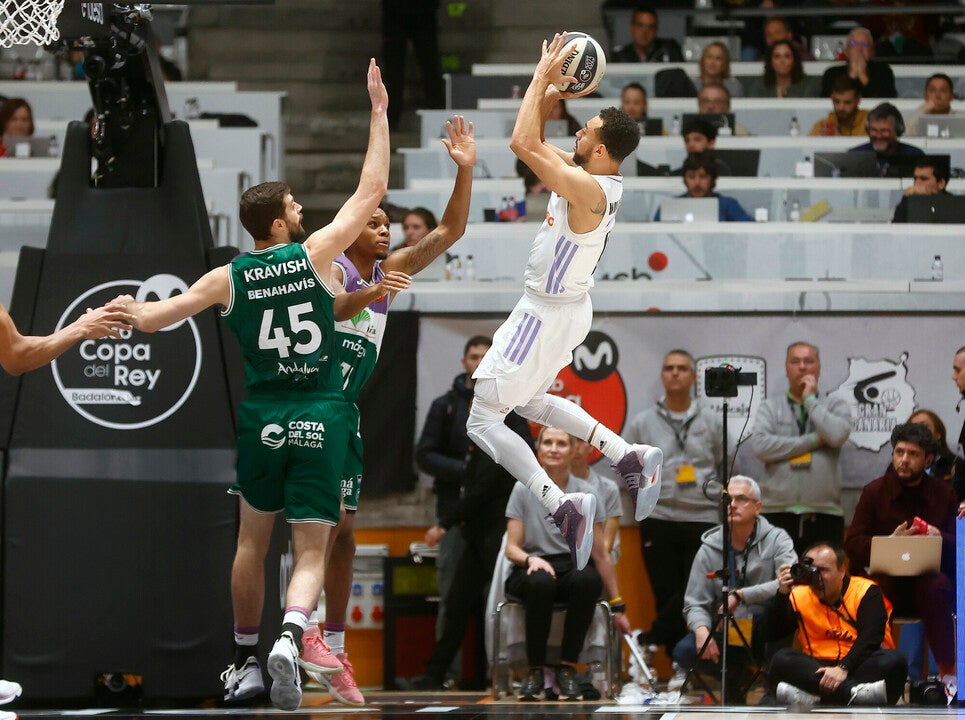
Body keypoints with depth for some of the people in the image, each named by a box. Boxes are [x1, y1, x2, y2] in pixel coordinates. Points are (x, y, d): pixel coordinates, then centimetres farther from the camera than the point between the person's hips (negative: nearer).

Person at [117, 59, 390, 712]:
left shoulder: (229, 278, 0)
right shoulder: (315, 254, -5)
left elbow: (152, 320, 1)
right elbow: (372, 190, -1)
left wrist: (131, 308, 23)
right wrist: (379, 111, 4)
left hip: (263, 417, 2)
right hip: (321, 417, -2)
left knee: (253, 541, 19)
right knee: (312, 549, -2)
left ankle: (246, 660, 26)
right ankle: (292, 636, -29)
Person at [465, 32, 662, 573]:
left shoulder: (587, 189, -29)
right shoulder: (596, 178, 0)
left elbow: (524, 144, -35)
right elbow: (536, 144, 13)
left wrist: (543, 77, -27)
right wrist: (551, 95, -3)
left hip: (546, 316, -10)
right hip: (570, 309, 10)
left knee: (484, 419, -3)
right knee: (530, 401, 30)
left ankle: (562, 506, -16)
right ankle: (630, 458, 20)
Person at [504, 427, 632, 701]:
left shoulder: (586, 494, 4)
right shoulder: (523, 490, 3)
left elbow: (601, 555, 7)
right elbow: (512, 547, 1)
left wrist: (617, 606, 6)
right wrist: (530, 559, -23)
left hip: (573, 567, 1)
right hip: (532, 568, -1)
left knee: (588, 579, -37)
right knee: (541, 582, -40)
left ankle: (567, 668, -26)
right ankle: (534, 670, -25)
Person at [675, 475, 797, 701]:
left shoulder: (776, 539, -4)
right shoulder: (709, 550, 3)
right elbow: (695, 604, 0)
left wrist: (740, 596, -25)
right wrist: (701, 630, -24)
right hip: (725, 632, 2)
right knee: (685, 652, -26)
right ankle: (734, 675, 7)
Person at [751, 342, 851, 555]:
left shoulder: (836, 406, 13)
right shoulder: (770, 407, 14)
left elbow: (838, 435, -8)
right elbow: (760, 445, -4)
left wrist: (810, 399, 3)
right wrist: (814, 441, -4)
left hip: (824, 515, 0)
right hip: (778, 512, 0)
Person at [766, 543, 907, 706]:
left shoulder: (866, 592, 0)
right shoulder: (799, 596, 9)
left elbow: (870, 638, -14)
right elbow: (773, 633, 1)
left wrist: (843, 668, -30)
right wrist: (782, 594, -11)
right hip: (817, 670, 2)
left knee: (892, 661, -31)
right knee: (781, 659, -25)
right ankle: (853, 692, -42)